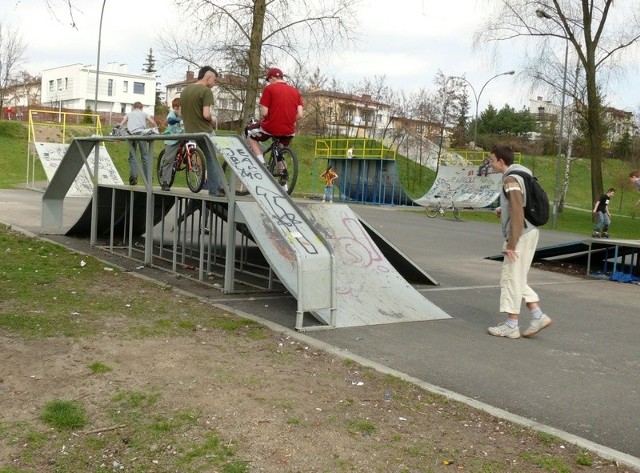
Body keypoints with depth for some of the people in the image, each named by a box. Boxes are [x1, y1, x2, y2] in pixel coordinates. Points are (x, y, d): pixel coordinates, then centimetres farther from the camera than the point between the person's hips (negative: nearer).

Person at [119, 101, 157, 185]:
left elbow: (121, 125, 17)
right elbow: (153, 123, 11)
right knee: (145, 156, 1)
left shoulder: (129, 114, 28)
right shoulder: (144, 113, 25)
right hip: (141, 133, -1)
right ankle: (147, 178, -4)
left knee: (132, 156, 7)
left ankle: (133, 174, -14)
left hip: (131, 134, 1)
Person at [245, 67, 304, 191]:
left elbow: (264, 113, -9)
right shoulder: (295, 91, 10)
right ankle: (283, 187, 23)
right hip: (289, 131, 5)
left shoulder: (269, 88, -4)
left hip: (271, 128, -5)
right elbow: (300, 115, 3)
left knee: (250, 131, 24)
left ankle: (262, 164, 11)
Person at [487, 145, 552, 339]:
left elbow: (517, 213, -23)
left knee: (511, 279, -1)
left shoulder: (511, 179, -17)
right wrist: (504, 210, 14)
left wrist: (511, 244, -22)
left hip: (520, 235, -10)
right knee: (516, 279, 15)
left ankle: (511, 325, 7)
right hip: (528, 232, 10)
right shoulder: (520, 175, 15)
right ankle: (538, 316, 12)